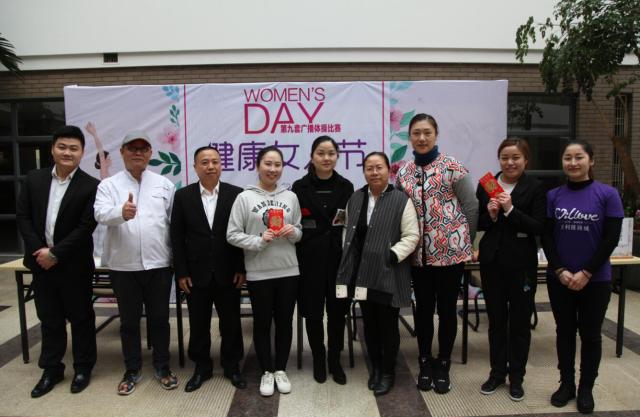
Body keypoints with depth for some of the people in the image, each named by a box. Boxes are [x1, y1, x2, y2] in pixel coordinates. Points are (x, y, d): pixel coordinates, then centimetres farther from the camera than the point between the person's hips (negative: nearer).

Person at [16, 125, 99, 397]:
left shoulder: (91, 186, -9)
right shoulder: (34, 179, 5)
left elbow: (86, 227, -13)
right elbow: (22, 217, 3)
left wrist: (55, 254, -15)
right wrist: (39, 249, -9)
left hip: (74, 265, -4)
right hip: (41, 261, 4)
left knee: (80, 318, 9)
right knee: (49, 319, 15)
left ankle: (83, 369, 25)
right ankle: (51, 370, 30)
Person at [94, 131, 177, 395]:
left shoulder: (165, 184, 5)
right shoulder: (109, 184, 1)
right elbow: (101, 214, -17)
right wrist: (121, 212, -40)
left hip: (158, 263, 0)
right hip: (123, 265, 0)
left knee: (159, 317, 10)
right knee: (129, 320, 12)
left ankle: (162, 366, 26)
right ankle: (132, 370, 28)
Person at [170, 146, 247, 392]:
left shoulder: (235, 194, -2)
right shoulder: (183, 196, 1)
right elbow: (177, 236, 1)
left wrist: (242, 268, -5)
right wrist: (181, 272, -3)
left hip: (228, 273, -1)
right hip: (196, 273, 1)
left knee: (231, 322, 10)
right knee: (198, 324, 12)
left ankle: (232, 366, 28)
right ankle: (202, 368, 30)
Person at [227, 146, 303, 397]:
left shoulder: (290, 197, 5)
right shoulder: (245, 197, -4)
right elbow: (232, 235, -5)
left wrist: (293, 232, -9)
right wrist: (259, 241, -17)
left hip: (288, 271, 3)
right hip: (258, 273, -2)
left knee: (285, 321, 12)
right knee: (262, 323, 10)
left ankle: (281, 369, 29)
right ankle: (267, 372, 27)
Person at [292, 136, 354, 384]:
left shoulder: (346, 186, 4)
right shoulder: (300, 187, -1)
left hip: (339, 257, 1)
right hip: (310, 258, -1)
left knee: (337, 310, 7)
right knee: (313, 310, 7)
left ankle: (335, 360, 25)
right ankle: (318, 360, 27)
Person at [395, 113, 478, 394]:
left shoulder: (452, 167, -7)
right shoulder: (403, 173, 6)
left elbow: (471, 206, -4)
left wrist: (464, 241, 2)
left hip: (450, 251, -3)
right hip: (419, 253, 3)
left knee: (447, 309, 9)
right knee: (423, 308, 13)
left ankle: (443, 365, 27)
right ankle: (425, 363, 30)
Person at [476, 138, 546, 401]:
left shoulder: (535, 188, -5)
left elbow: (539, 227, -12)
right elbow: (477, 223, 6)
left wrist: (510, 210, -21)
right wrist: (490, 215, -14)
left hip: (522, 264, -2)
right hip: (492, 261, 3)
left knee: (520, 322, 10)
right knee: (496, 320, 13)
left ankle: (516, 377, 26)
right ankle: (497, 372, 29)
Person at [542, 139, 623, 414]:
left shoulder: (608, 194, -5)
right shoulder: (553, 196, 0)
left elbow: (611, 238, -8)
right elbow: (546, 237, 0)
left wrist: (586, 273, -13)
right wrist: (560, 271, -11)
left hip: (595, 280, -2)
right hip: (559, 278, 2)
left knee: (590, 334, 10)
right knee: (564, 331, 13)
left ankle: (586, 388, 27)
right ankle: (566, 383, 28)